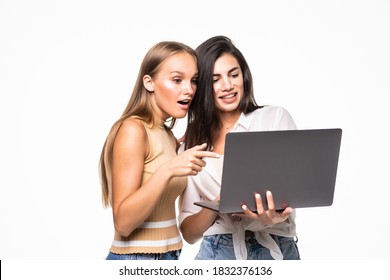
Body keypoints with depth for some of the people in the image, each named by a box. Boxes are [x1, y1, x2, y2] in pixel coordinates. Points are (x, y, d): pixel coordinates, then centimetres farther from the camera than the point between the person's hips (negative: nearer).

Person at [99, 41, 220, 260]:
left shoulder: (167, 135, 9)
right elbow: (123, 221, -20)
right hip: (136, 260, -8)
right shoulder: (132, 129, -15)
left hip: (168, 257, 8)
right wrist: (167, 171, -30)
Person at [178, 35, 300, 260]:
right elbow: (188, 232, 3)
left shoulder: (276, 117, 1)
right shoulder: (191, 144, 6)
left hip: (275, 251, -2)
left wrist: (273, 216, -29)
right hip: (217, 254, 2)